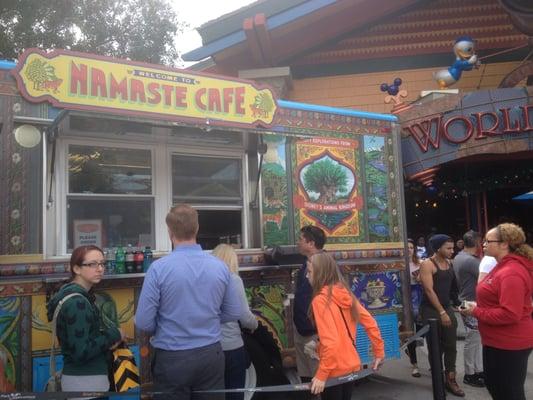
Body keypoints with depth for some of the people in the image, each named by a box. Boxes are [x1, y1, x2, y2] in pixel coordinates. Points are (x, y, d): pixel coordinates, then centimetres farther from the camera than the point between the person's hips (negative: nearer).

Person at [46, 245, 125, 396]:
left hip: (80, 377, 9)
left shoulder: (75, 295, 7)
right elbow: (81, 352, -26)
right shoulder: (77, 302, -22)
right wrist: (114, 335, -15)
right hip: (85, 381, -9)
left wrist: (108, 338, -2)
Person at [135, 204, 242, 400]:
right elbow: (235, 313, 4)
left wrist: (162, 329, 8)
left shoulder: (159, 268, -15)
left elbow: (144, 322, -12)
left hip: (172, 359, -3)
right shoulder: (220, 266, -4)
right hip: (211, 354, 3)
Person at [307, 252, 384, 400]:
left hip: (335, 370, -7)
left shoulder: (320, 300, -19)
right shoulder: (346, 294, 2)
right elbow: (370, 323, 5)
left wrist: (321, 375, -19)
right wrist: (379, 352, 14)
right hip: (352, 365, 7)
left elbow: (330, 342, -24)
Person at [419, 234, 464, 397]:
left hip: (447, 307, 6)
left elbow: (453, 286, 16)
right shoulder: (427, 264, -14)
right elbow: (429, 290, -18)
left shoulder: (449, 263, 8)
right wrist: (442, 312, -19)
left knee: (451, 346, 7)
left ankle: (450, 380, 16)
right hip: (431, 310, -6)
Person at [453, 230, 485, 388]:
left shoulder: (459, 257, 9)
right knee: (472, 340, 1)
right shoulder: (470, 260, -23)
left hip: (467, 302, 10)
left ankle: (478, 370, 28)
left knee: (476, 339, 18)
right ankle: (469, 375, 12)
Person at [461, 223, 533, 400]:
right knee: (493, 384, 23)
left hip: (509, 344, -11)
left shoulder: (511, 273, -26)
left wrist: (476, 312, -20)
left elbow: (510, 314, -31)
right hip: (498, 341, 11)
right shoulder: (504, 266, 9)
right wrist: (478, 307, 5)